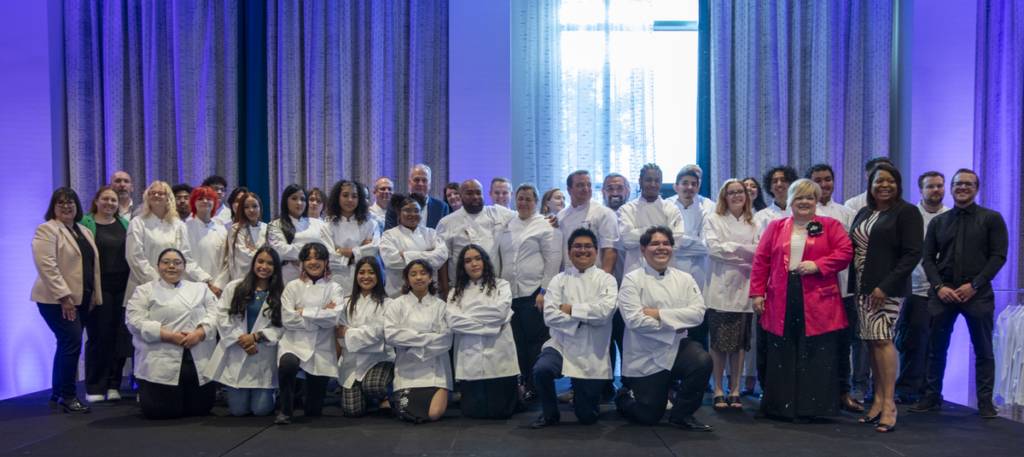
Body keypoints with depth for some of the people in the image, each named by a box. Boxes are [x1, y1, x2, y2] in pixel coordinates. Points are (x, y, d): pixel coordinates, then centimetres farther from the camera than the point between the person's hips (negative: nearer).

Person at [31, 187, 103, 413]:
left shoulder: (84, 232, 17)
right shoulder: (47, 230, -6)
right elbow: (46, 265, -16)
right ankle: (68, 396, -5)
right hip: (57, 299, -7)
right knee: (72, 342, -13)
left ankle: (57, 395, 18)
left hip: (81, 298, 7)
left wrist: (94, 297, 14)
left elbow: (93, 265, 21)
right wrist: (63, 296, -20)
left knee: (67, 344, 10)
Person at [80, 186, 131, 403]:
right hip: (99, 286, -3)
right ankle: (95, 388, 10)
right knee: (99, 336, -2)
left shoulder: (124, 224, 14)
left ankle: (113, 385, 14)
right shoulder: (85, 223, 2)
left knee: (121, 335, 3)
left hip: (122, 286, 4)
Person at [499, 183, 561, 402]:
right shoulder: (507, 226, 18)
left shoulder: (545, 226, 1)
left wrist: (544, 290, -11)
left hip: (533, 293, -5)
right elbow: (501, 258, 20)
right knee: (518, 342, 7)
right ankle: (522, 383, 16)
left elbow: (554, 259, -5)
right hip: (509, 293, 5)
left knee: (536, 341, -3)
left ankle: (535, 388, 5)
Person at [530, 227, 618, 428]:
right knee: (542, 369, -33)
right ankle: (550, 413, -4)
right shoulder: (559, 280, 7)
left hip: (592, 353, 0)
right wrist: (582, 319, -14)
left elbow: (605, 311, -15)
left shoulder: (606, 280, 4)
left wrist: (570, 309, -10)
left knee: (587, 418, 0)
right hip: (562, 345, 1)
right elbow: (549, 315, -6)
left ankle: (581, 394, 37)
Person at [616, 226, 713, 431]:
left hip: (677, 348, 4)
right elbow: (634, 320, -19)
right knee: (649, 417, -3)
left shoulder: (684, 279, 6)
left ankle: (681, 414, -5)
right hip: (646, 358, -3)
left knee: (703, 361, -29)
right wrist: (674, 324, -13)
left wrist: (659, 313, -17)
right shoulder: (632, 280, -6)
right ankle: (624, 397, 34)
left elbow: (698, 313, -9)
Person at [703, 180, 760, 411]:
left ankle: (735, 391, 10)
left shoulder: (753, 224, 16)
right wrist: (744, 250, -6)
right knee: (719, 342, -4)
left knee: (740, 342, 3)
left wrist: (730, 249, -11)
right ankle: (718, 391, 3)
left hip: (744, 289, 3)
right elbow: (712, 246, -7)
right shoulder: (713, 220, 8)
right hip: (721, 288, -3)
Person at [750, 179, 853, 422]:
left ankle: (809, 406, 10)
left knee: (815, 355, 0)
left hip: (818, 303, -2)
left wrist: (817, 265, -15)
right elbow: (761, 261, 9)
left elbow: (845, 252, -3)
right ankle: (777, 405, 16)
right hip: (781, 304, 2)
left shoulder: (830, 226, 8)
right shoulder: (775, 227, 12)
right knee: (780, 354, 6)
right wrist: (757, 293, 2)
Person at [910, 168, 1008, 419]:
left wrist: (974, 285, -12)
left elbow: (998, 256, -3)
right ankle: (931, 397, 15)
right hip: (943, 293, 2)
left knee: (983, 351, 4)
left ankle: (985, 402, 15)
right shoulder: (938, 222, 12)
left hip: (977, 294, -2)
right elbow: (928, 257, 9)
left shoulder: (992, 219, 4)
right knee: (936, 349, 6)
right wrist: (939, 286, -6)